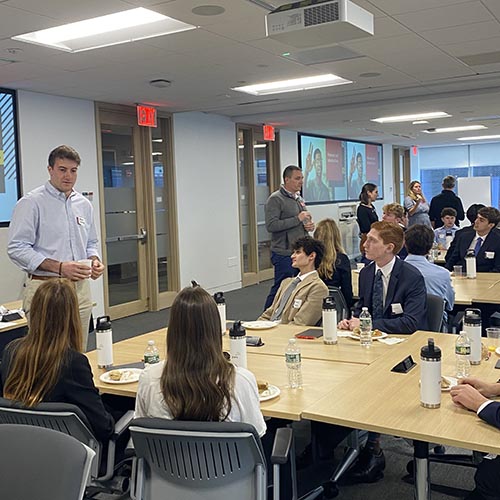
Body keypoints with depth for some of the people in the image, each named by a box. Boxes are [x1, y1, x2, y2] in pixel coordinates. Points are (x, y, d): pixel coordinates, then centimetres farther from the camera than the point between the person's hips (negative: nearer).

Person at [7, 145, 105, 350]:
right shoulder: (32, 203, -6)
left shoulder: (84, 204, 14)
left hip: (80, 287, 6)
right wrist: (59, 267, -20)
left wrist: (95, 260, 0)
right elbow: (17, 248, -13)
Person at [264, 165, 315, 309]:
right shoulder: (275, 199, -9)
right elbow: (271, 226, -20)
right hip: (284, 253, -8)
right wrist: (298, 219, -19)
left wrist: (310, 225, 5)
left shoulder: (299, 198, 16)